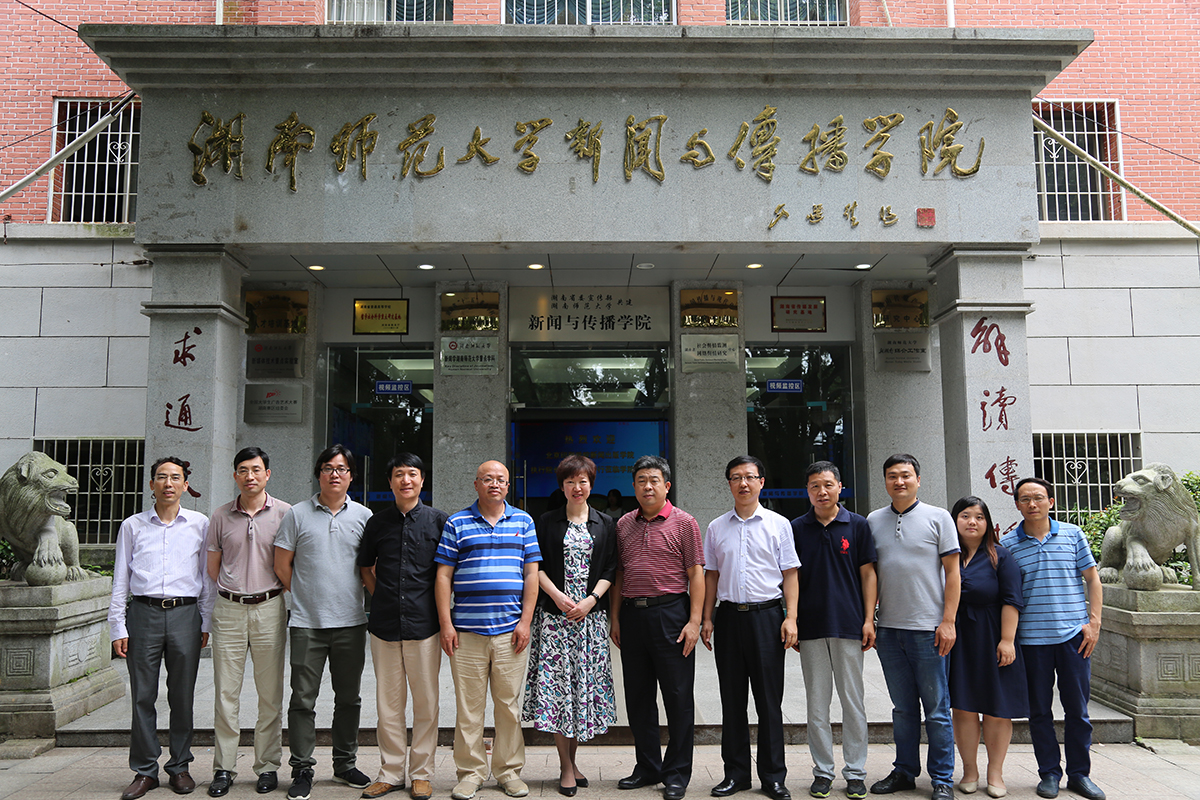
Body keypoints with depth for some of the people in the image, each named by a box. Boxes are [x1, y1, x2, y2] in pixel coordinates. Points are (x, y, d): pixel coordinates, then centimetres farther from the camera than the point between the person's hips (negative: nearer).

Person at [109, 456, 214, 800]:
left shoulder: (200, 524, 8)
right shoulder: (133, 526, 10)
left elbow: (208, 576, 10)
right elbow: (120, 580, 10)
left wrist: (206, 622, 6)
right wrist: (118, 627, 5)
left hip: (185, 614, 0)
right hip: (144, 613, 0)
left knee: (182, 696, 5)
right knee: (143, 696, 2)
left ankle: (180, 767, 17)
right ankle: (145, 771, 14)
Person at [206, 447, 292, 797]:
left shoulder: (284, 513, 0)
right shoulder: (221, 516, 7)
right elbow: (212, 567, 14)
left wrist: (272, 593, 3)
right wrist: (235, 591, 9)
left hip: (269, 609, -1)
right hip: (228, 610, 2)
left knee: (270, 693, 4)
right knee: (225, 693, 4)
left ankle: (268, 766, 14)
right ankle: (224, 767, 13)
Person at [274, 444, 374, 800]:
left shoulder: (364, 516, 6)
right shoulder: (298, 514, 2)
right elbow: (282, 564, 5)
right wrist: (306, 595, 8)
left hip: (351, 622, 2)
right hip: (307, 623, -2)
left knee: (348, 698, 11)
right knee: (303, 699, 2)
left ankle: (345, 764, 25)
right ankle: (302, 769, 14)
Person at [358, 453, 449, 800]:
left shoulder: (438, 520, 1)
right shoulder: (377, 522, 7)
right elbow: (365, 567, 20)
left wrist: (438, 606, 4)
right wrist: (382, 598, 12)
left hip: (423, 624, -2)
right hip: (384, 625, 2)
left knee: (425, 702, 5)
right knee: (388, 703, 9)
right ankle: (391, 772, 21)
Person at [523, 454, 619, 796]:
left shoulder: (605, 524, 9)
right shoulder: (547, 522, 6)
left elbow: (610, 570, 5)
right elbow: (537, 566, 2)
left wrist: (590, 601, -8)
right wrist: (558, 596, -10)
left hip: (591, 613, 1)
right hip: (554, 613, -1)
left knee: (585, 683, 2)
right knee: (556, 683, -5)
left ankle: (571, 759, 16)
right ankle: (566, 766, 4)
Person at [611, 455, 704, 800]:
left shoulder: (684, 522, -1)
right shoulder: (624, 525, 12)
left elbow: (696, 574, -4)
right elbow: (618, 574, 15)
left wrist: (694, 621, -11)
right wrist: (615, 617, 9)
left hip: (670, 613, -4)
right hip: (632, 614, 5)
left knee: (678, 697, 1)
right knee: (638, 697, 11)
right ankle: (648, 768, 25)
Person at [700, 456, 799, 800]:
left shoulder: (778, 524, 3)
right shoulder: (716, 527, 9)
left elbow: (790, 575, 2)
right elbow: (711, 575, 13)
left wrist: (790, 618, -6)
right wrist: (707, 618, 7)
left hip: (767, 614, -2)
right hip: (729, 616, 2)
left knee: (769, 699, 2)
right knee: (732, 699, 8)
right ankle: (736, 772, 19)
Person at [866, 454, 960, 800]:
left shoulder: (938, 517, -1)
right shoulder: (874, 521, 9)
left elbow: (952, 572, -2)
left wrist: (948, 621, -8)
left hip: (927, 628, -3)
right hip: (888, 629, 3)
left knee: (937, 709, 4)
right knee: (903, 708, 13)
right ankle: (904, 771, 24)